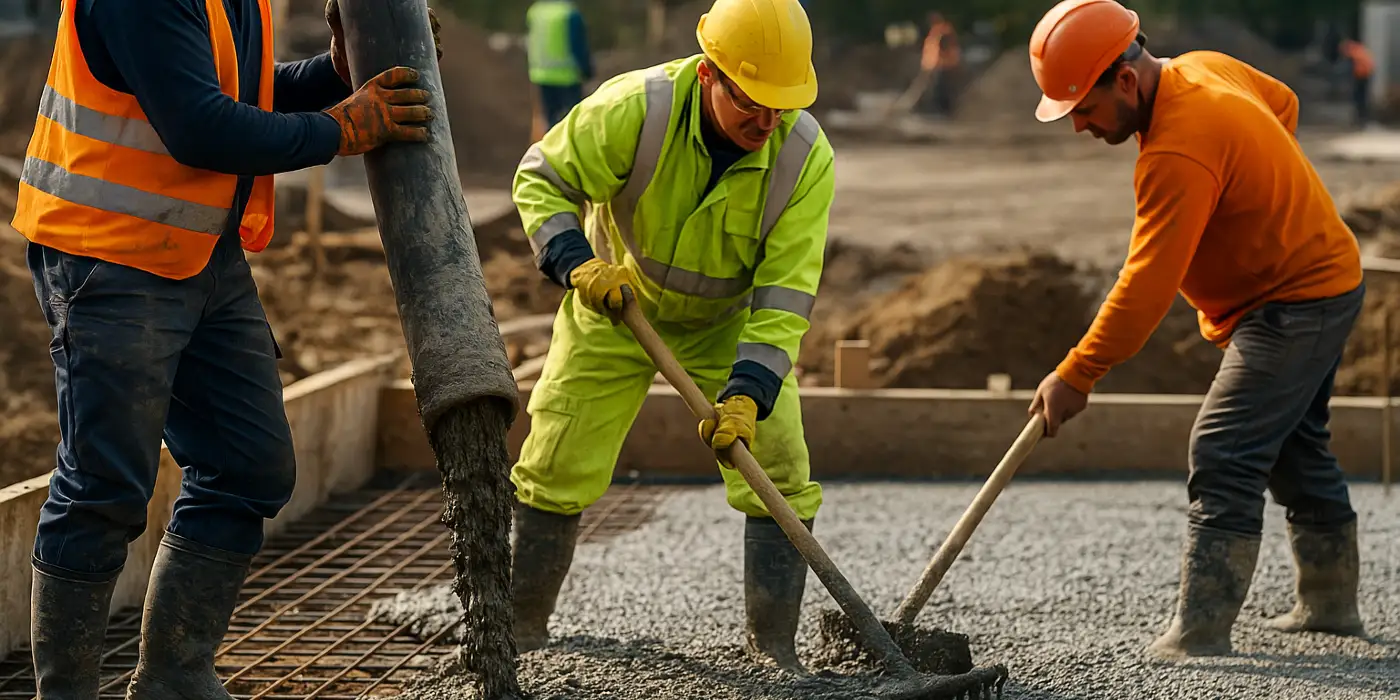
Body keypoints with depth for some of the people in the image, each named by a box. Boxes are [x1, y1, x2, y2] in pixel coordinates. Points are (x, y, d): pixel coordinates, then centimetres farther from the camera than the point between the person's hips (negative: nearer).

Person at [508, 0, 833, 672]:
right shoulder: (635, 109, -31)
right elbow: (541, 179, -16)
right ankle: (522, 631, 20)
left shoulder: (806, 155, -27)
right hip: (615, 307, 0)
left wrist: (747, 393, -37)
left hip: (729, 323, 1)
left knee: (781, 476, -12)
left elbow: (784, 293, -27)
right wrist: (574, 262, -33)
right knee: (556, 467, 0)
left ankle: (773, 652, -1)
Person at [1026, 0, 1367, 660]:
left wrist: (1076, 376, -27)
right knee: (1297, 451, 21)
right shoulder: (1204, 67, -1)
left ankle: (1200, 632, -18)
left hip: (1293, 303, -11)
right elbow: (1283, 103, 19)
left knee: (1224, 459, -15)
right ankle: (1329, 604, 33)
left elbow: (1146, 285, -31)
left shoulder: (1178, 154, -31)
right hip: (1321, 275, 11)